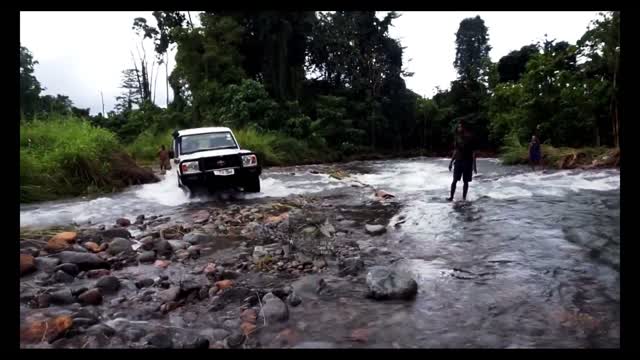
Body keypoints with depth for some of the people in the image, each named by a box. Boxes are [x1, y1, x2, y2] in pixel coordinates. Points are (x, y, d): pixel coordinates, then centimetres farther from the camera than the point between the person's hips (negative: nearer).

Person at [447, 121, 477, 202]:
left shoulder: (469, 138, -6)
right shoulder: (458, 138, 8)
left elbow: (473, 152, -6)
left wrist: (474, 165, -10)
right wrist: (451, 162, 12)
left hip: (467, 162, -3)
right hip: (458, 161, 4)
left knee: (466, 181, 4)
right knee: (454, 180, -2)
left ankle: (464, 198, 12)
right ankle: (451, 197, 1)